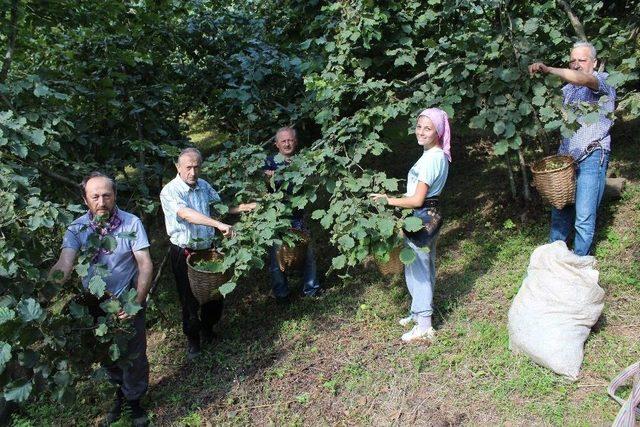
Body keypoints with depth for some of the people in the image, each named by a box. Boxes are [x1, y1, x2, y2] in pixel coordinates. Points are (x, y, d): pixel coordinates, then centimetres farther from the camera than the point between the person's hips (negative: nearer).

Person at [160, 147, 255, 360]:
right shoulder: (170, 191, -19)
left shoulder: (204, 185, 1)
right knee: (190, 298, 7)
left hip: (207, 249, 6)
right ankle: (192, 340, 30)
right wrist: (219, 225, -45)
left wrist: (238, 208, -4)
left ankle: (207, 330, 41)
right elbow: (187, 214, -35)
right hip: (184, 254, -5)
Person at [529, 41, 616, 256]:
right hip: (565, 157, 6)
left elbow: (583, 79, -27)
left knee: (584, 215, -6)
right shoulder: (567, 88, 17)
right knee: (560, 208, 8)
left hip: (592, 157, -6)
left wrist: (549, 69, -34)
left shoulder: (603, 81, -3)